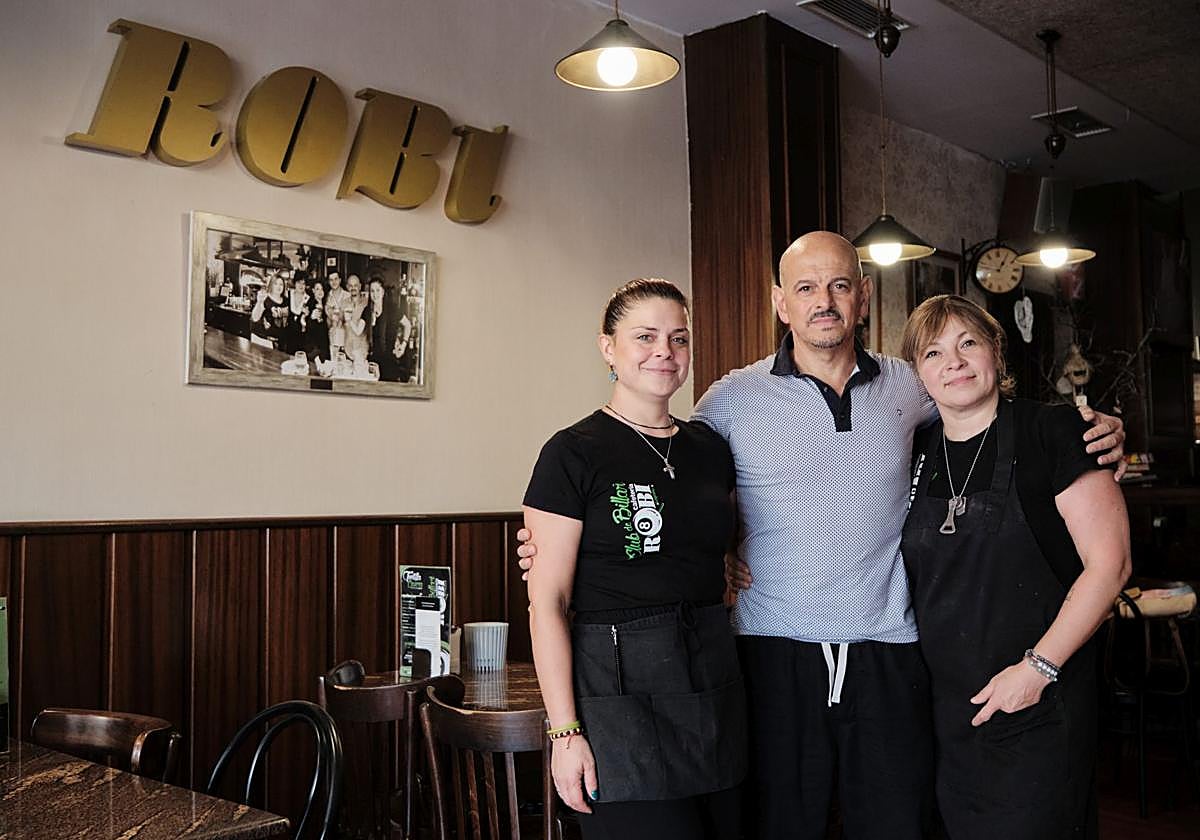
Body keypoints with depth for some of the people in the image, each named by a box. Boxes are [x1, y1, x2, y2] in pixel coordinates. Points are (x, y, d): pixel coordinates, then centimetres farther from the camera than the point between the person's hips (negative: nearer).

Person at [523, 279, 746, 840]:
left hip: (714, 682, 6)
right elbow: (548, 602, -10)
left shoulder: (710, 448, 10)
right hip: (618, 688, -6)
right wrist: (565, 730, -14)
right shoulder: (574, 452, -7)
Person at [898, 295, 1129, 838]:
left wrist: (1038, 668, -15)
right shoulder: (915, 454, 6)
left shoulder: (1051, 432, -8)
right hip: (945, 711, 5)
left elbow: (1108, 563, -11)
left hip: (1038, 711, -4)